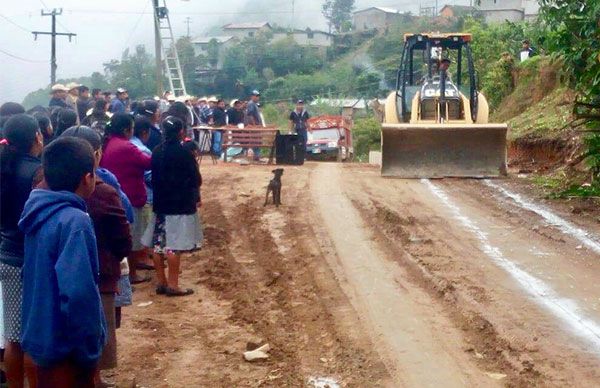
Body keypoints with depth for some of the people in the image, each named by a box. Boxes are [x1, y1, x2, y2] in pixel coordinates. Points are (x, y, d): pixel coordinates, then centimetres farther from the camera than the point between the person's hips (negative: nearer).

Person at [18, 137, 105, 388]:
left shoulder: (40, 213, 3)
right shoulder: (74, 221, -23)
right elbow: (78, 293, -30)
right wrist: (88, 350, -20)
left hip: (42, 337, 8)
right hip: (65, 346, -8)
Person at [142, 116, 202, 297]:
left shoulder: (157, 151, 5)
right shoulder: (184, 153, -13)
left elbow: (154, 177, 11)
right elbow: (195, 179, -7)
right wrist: (196, 198, 10)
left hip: (160, 203, 6)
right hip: (181, 204, -6)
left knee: (158, 244, 9)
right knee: (174, 245, -4)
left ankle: (161, 282, 16)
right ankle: (173, 285, -2)